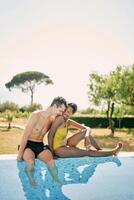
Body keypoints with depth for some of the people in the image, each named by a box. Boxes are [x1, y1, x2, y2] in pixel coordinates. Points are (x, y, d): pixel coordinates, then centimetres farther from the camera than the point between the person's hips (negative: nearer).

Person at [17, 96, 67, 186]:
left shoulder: (53, 119, 5)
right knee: (30, 162, -35)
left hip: (40, 146, 4)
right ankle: (32, 184, -15)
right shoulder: (36, 115, -15)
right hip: (28, 145, -4)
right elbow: (25, 136, -14)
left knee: (51, 161, -28)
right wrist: (20, 153, -13)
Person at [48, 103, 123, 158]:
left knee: (85, 132, 5)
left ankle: (100, 150, 12)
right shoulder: (60, 118, -19)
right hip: (58, 149, -8)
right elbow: (50, 135, -22)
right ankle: (113, 152, 10)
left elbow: (87, 128, 0)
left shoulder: (69, 122, 2)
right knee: (88, 152, -5)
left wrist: (87, 137, -21)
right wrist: (51, 152, -21)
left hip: (64, 144, 8)